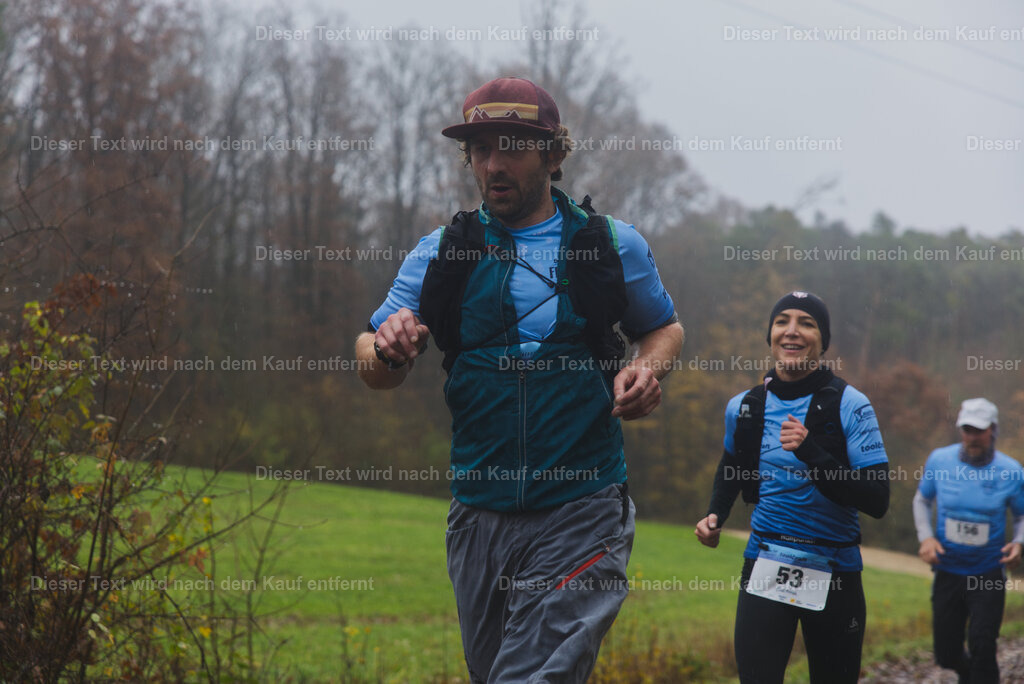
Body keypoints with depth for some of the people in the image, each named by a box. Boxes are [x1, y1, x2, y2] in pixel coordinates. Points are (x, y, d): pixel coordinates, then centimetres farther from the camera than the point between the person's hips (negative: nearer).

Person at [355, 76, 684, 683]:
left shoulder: (613, 246, 5)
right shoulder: (441, 254, 8)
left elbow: (665, 327, 21)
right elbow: (376, 371, 8)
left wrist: (647, 370, -3)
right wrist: (388, 351, -17)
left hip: (583, 513, -3)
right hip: (480, 515, 3)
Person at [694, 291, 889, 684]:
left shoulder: (849, 406, -7)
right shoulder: (744, 407, 6)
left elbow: (877, 500, -16)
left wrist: (811, 452, -26)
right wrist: (716, 515, 10)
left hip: (834, 573, -2)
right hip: (765, 567, 2)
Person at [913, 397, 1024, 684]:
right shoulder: (939, 460, -6)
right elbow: (922, 500, 11)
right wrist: (925, 537, -6)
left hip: (989, 573, -2)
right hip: (948, 571, 2)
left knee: (982, 647, -15)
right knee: (947, 654, 9)